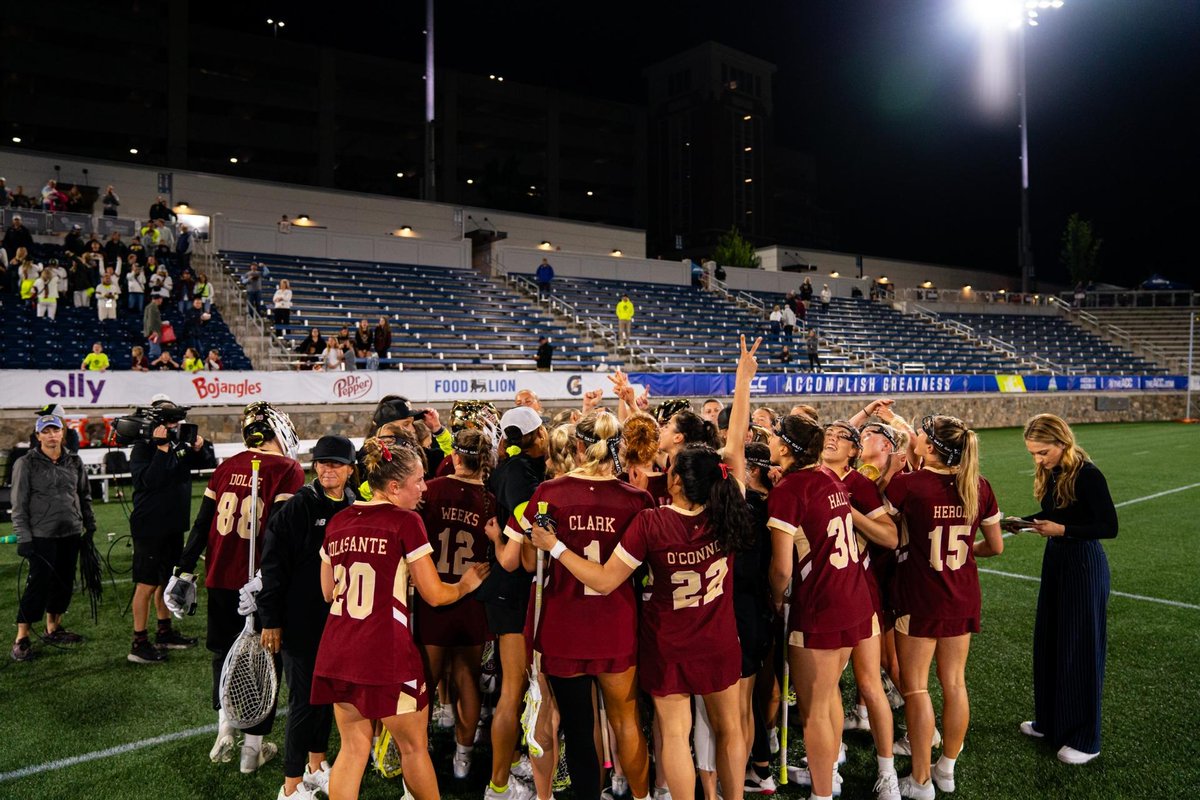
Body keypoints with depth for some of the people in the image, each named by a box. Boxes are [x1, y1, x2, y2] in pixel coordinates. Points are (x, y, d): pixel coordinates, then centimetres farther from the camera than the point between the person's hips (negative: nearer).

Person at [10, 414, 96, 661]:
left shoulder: (74, 461, 8)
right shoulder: (26, 464, -4)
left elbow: (85, 497, 16)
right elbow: (19, 504, -4)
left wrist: (90, 527, 13)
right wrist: (23, 537, -9)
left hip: (71, 534, 5)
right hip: (41, 535, -5)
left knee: (64, 582, 11)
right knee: (39, 583, -6)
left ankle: (53, 629, 26)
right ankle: (22, 639, 5)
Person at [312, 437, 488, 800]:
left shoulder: (338, 521, 7)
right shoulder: (405, 521, -11)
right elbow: (435, 594, -7)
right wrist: (466, 584, 12)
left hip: (337, 652, 6)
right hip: (385, 653, -6)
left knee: (353, 748, 16)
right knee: (414, 747, 12)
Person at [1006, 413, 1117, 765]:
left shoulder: (1088, 475, -20)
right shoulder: (1049, 474, 3)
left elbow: (1108, 527, -18)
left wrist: (1062, 530, -25)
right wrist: (1023, 522, -2)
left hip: (1084, 565, -8)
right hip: (1055, 560, 8)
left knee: (1079, 649, 2)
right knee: (1048, 643, 15)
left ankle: (1084, 739, 16)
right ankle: (1050, 721, 31)